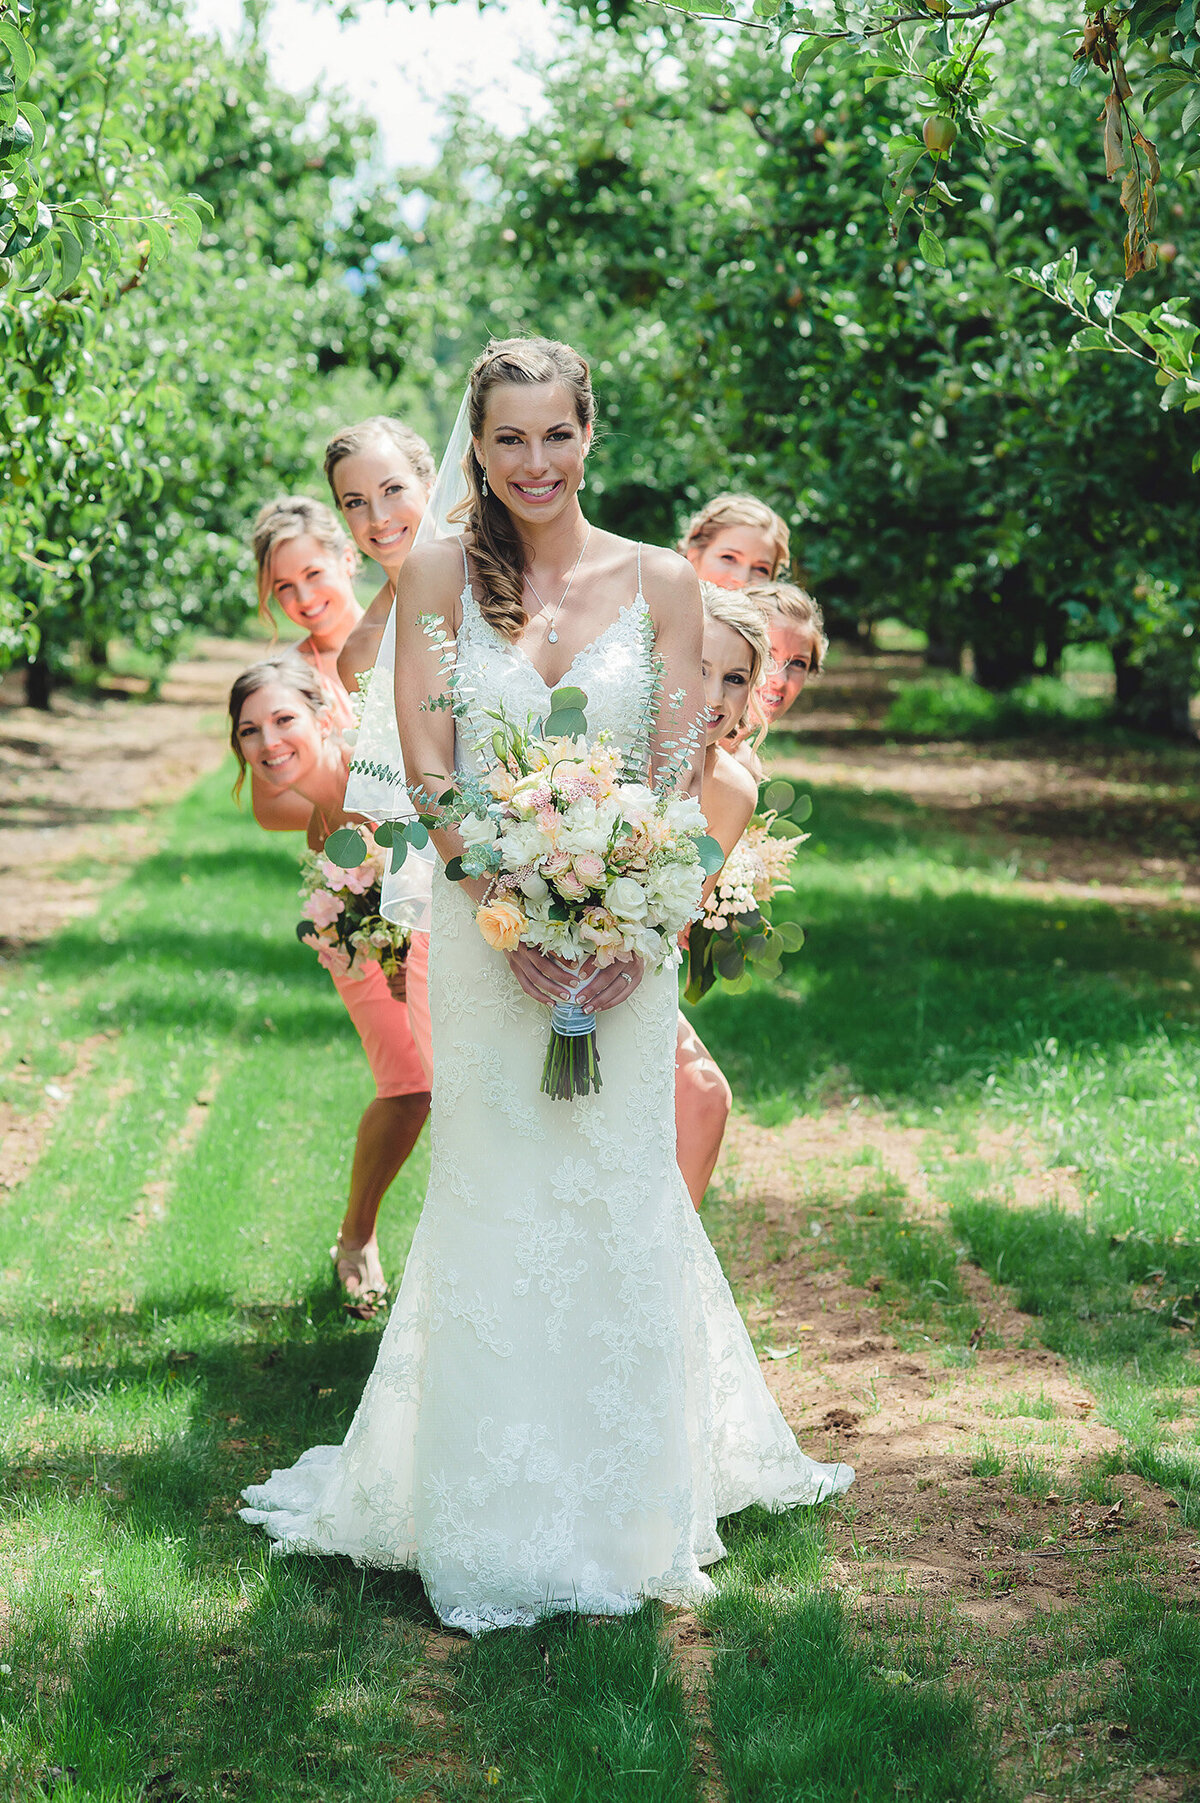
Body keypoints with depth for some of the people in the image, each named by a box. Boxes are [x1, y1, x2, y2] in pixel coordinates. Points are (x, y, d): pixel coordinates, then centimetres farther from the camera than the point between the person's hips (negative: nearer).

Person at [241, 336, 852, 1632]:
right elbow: (427, 770, -4)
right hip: (484, 925, 0)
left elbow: (680, 779, -1)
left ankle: (624, 1511, 20)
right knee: (494, 1199, 2)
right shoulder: (438, 577, 1)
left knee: (619, 1198, 5)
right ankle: (498, 1517, 15)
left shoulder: (660, 584, 2)